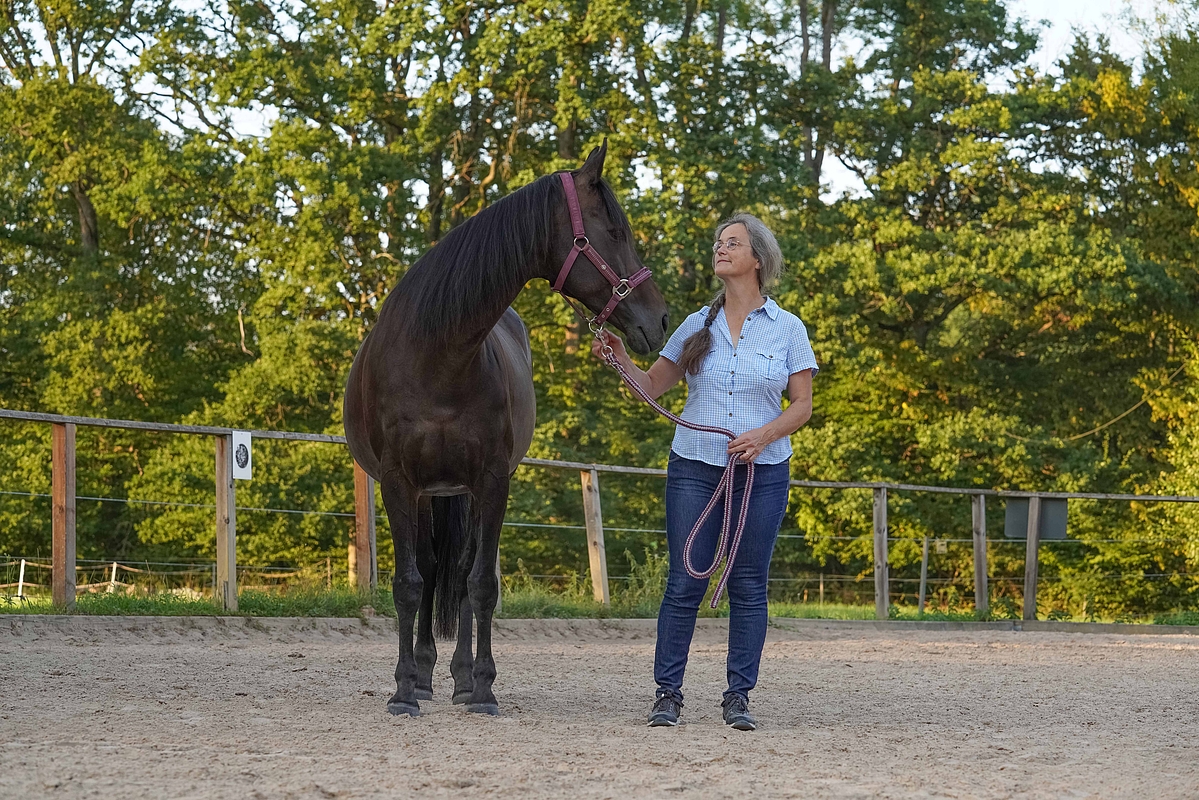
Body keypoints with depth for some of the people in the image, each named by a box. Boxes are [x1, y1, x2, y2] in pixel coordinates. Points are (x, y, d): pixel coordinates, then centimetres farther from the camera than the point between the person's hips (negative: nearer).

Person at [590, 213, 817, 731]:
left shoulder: (787, 329, 3)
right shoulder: (697, 327, 8)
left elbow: (803, 405, 1)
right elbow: (652, 387, 11)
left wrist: (763, 435, -16)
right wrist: (620, 358, -7)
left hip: (762, 472, -1)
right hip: (695, 468, 1)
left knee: (748, 585, 2)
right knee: (685, 581, -2)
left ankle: (738, 696, 9)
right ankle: (668, 692, 4)